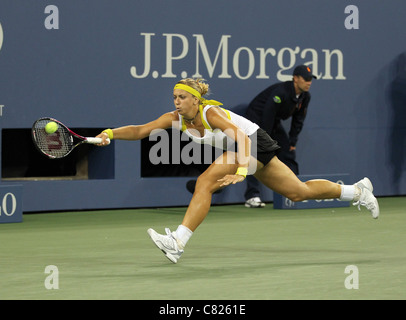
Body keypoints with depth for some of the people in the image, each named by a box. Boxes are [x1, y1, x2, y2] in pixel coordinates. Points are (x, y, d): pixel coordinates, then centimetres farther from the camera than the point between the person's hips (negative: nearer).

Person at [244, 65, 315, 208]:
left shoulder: (305, 96, -6)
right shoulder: (280, 92, -31)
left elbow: (298, 120, 5)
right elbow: (267, 116, -30)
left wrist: (292, 142, 1)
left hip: (275, 123, 8)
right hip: (256, 119, -8)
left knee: (289, 153, 4)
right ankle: (252, 196, -23)